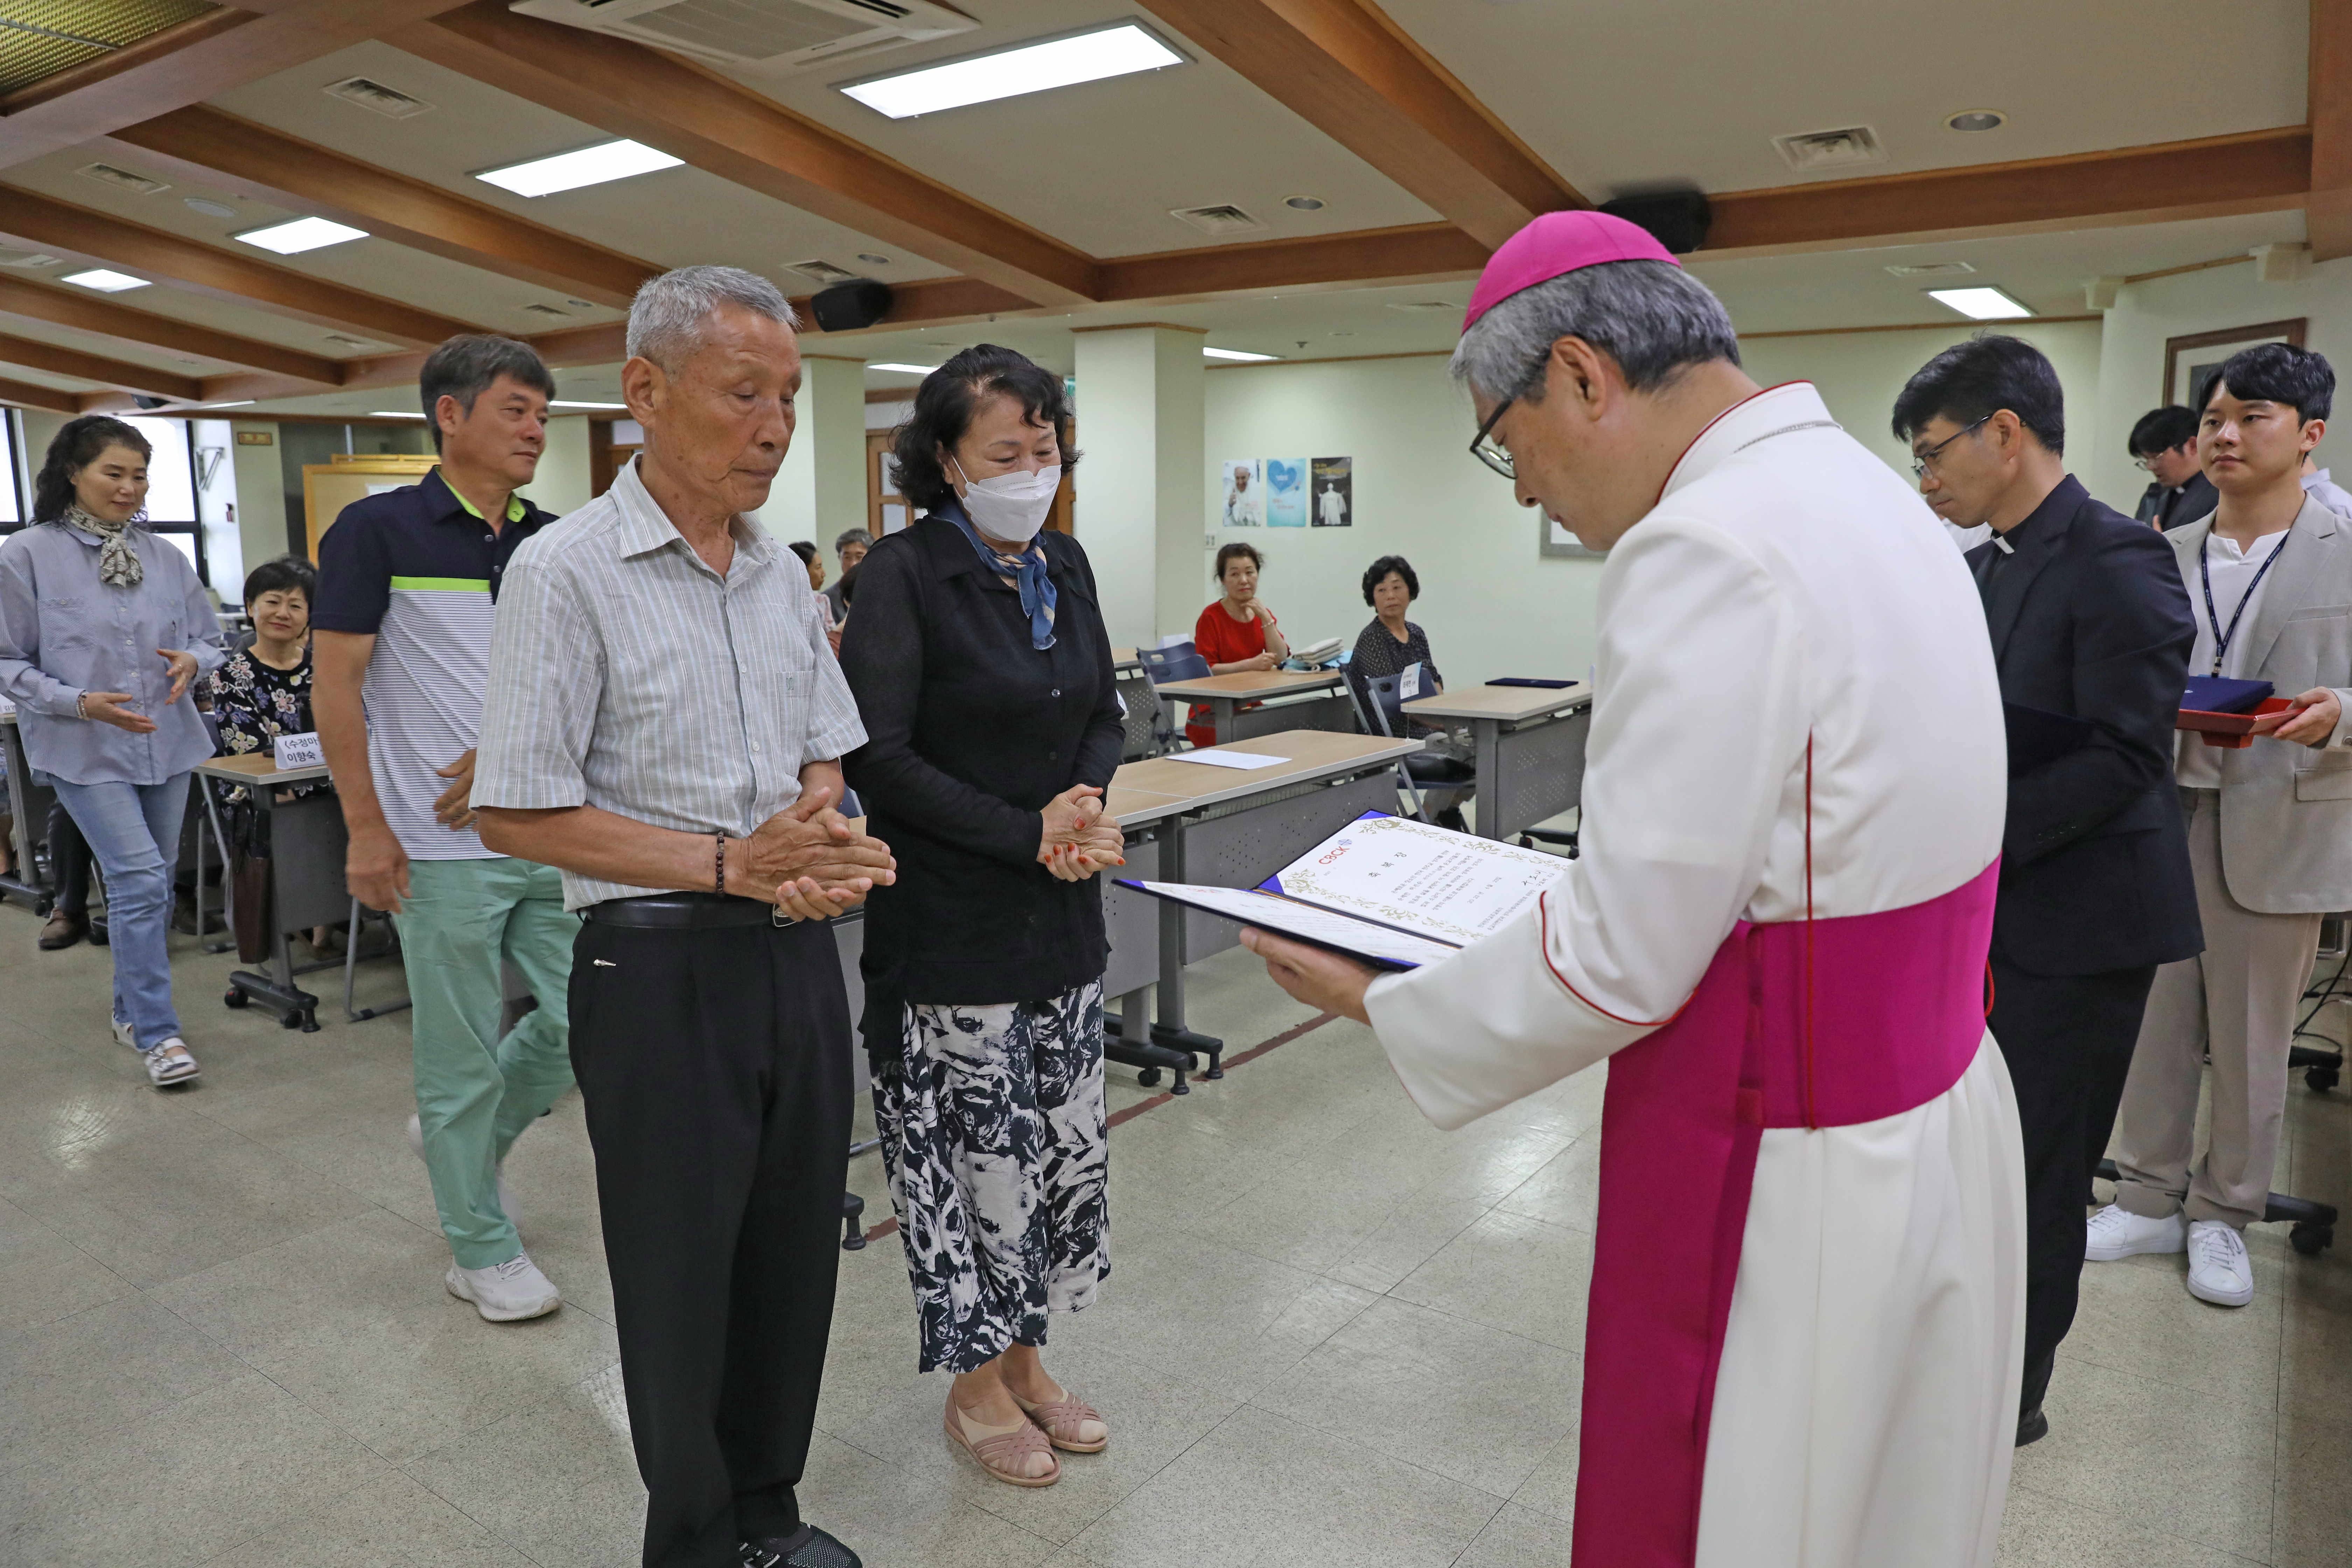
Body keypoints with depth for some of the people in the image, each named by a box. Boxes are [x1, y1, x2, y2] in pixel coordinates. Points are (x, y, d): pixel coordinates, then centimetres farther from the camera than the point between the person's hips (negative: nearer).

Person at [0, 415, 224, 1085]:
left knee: (151, 883, 13)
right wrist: (79, 702, -18)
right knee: (140, 878, -13)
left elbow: (210, 638, 12)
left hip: (167, 743, 5)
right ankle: (157, 1032, -4)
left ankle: (133, 1008, 31)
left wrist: (192, 662, -10)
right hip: (86, 751, -5)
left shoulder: (165, 558, 5)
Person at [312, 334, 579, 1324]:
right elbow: (337, 685, -7)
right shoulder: (379, 530, -6)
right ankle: (482, 1250, 23)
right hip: (442, 846, -5)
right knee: (464, 1056, 5)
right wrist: (366, 828, -11)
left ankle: (457, 1135, 35)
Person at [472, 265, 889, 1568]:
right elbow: (517, 813, -13)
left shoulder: (780, 570, 8)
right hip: (661, 970, -6)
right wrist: (728, 863, -19)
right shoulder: (567, 571, -11)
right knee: (681, 1277, 10)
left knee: (793, 1255, 16)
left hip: (797, 957, 6)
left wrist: (817, 837, -7)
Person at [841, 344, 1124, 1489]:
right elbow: (878, 755, -17)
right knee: (972, 1151, 6)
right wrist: (1029, 838, -19)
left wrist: (1081, 800, -10)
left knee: (1062, 1145, 15)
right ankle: (976, 1386, 28)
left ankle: (1024, 1360, 35)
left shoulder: (1064, 565, 7)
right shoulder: (904, 574, -12)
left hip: (1061, 919, 7)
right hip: (952, 923, -6)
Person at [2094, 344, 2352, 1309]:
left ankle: (2224, 1215, 25)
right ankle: (2149, 1199, 23)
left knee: (2252, 1033, 8)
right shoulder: (2165, 558, 9)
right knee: (2156, 1019, 9)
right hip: (2163, 812, 3)